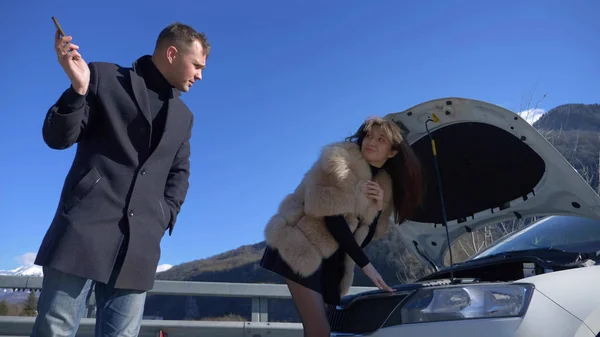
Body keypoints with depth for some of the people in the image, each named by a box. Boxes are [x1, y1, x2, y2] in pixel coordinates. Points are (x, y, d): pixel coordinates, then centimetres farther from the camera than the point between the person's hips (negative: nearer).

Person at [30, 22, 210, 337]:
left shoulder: (183, 116, 21)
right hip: (87, 226, -4)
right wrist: (78, 89, -14)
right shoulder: (104, 77, 7)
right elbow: (58, 138, 4)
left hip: (139, 244, 4)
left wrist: (164, 217, 6)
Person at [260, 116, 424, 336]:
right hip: (301, 248, -7)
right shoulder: (339, 160, -10)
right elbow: (331, 217, -19)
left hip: (331, 258, 8)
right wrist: (365, 264, -16)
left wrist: (378, 209, -8)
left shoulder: (384, 185, 12)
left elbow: (365, 237, 11)